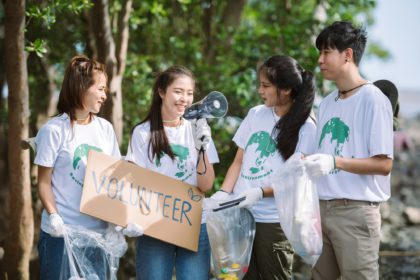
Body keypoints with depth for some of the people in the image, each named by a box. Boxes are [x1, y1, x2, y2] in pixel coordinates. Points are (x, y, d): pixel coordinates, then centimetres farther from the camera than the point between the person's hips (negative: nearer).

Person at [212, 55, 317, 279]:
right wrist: (223, 193, -4)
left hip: (274, 221, -4)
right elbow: (238, 161, 12)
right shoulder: (255, 114, 10)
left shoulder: (305, 128, -5)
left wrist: (261, 192, -24)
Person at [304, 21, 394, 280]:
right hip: (321, 208, 7)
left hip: (356, 210, -7)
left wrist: (335, 162, -22)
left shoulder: (373, 99, -8)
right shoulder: (327, 103, 15)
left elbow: (383, 164, -12)